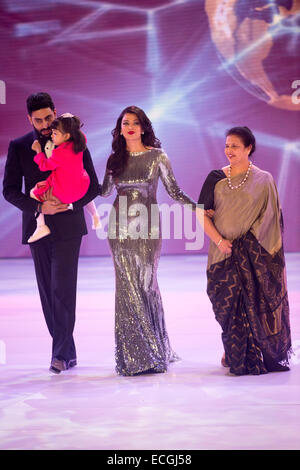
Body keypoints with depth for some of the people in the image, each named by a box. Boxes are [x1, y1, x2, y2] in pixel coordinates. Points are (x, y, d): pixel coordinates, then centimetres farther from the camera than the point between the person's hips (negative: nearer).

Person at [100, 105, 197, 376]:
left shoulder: (157, 156, 0)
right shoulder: (115, 158, 9)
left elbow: (174, 191, 1)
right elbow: (104, 191, 12)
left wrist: (197, 207, -11)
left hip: (147, 227, -2)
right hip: (121, 226, 2)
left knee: (146, 283, -3)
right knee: (127, 285, -1)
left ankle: (152, 352, 10)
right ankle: (133, 356, 5)